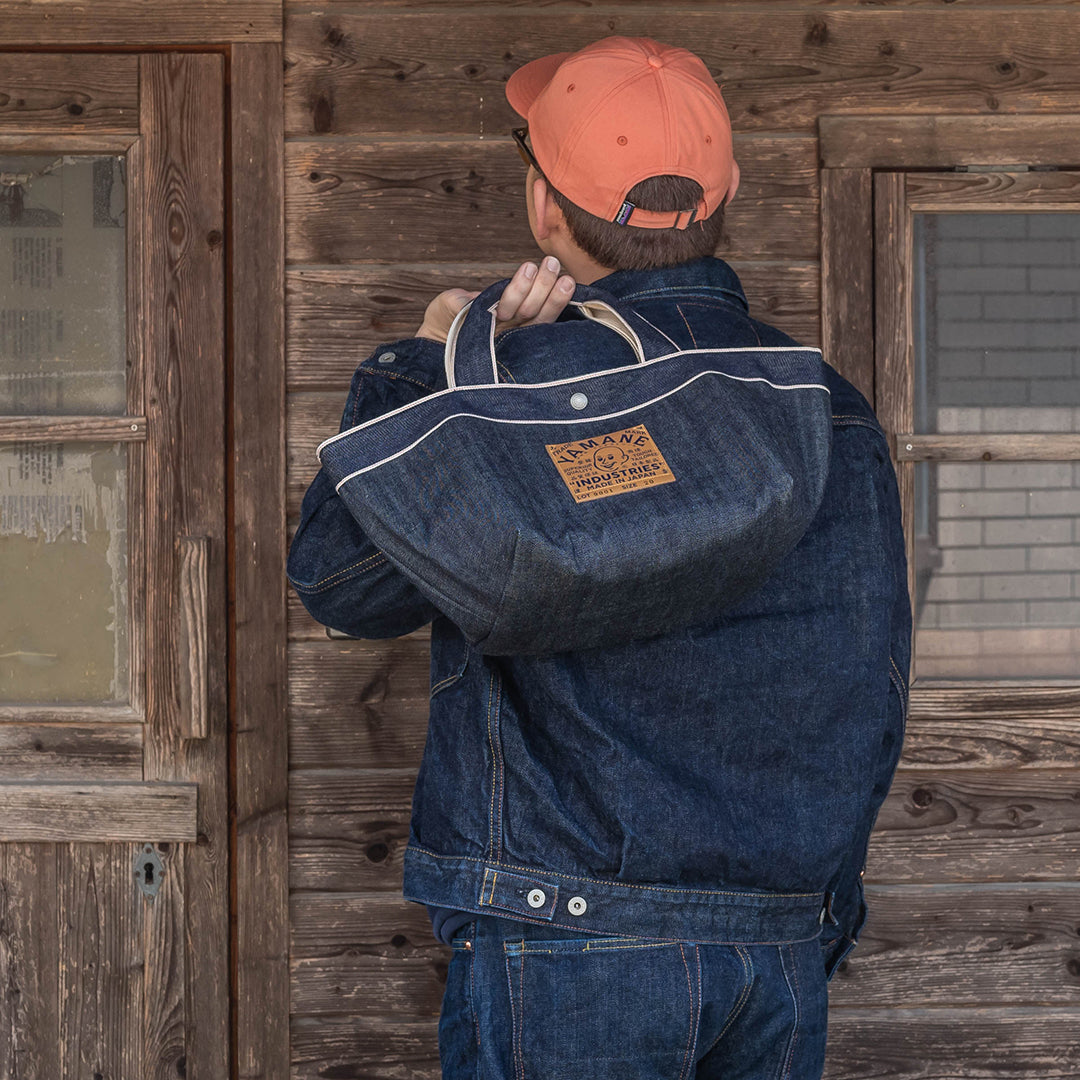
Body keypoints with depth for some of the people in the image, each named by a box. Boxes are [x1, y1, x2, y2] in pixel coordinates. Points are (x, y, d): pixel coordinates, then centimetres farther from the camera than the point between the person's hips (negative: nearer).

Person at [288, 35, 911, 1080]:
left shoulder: (539, 380, -12)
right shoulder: (834, 410, 6)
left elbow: (338, 576, -3)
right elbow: (870, 710, 12)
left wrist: (421, 362, 3)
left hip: (574, 954, -5)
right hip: (786, 957, 6)